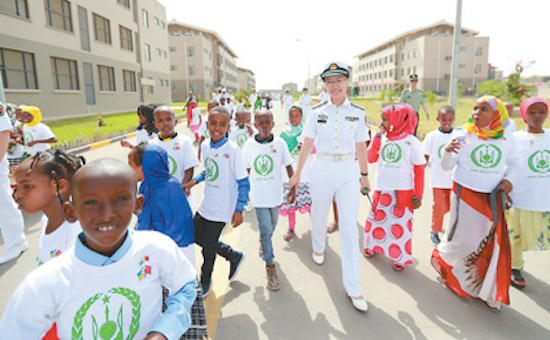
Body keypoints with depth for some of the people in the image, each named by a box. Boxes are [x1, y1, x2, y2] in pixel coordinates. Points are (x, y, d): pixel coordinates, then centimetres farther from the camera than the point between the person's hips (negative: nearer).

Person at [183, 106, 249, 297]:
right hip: (206, 204, 7)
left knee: (208, 246, 4)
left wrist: (239, 210, -16)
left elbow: (244, 183, -14)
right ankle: (234, 256, 36)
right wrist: (194, 181, 0)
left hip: (222, 208, -7)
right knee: (197, 237, 18)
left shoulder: (232, 150, -18)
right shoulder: (205, 146, 1)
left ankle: (205, 280, 34)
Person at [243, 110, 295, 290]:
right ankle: (270, 265, 11)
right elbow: (246, 170, 3)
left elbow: (288, 167, 1)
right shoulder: (249, 145, -7)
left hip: (275, 193, 2)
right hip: (259, 194, -2)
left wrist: (293, 189, -1)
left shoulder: (279, 143, -7)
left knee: (272, 226, 20)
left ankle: (263, 242, 53)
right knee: (266, 229, -3)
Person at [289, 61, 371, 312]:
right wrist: (297, 173, 7)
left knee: (349, 226, -4)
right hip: (322, 169, 1)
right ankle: (318, 248, 51)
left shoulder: (357, 113, 2)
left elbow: (361, 146, 7)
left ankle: (352, 286, 3)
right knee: (319, 215, 16)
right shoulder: (317, 112, 1)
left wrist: (364, 175, 12)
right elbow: (307, 144, 4)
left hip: (348, 171, 0)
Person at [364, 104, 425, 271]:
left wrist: (418, 196, -7)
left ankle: (401, 258, 24)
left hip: (403, 192, -4)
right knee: (376, 219, 16)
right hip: (381, 190, 4)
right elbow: (371, 158, -2)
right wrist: (377, 138, -7)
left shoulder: (411, 142, -9)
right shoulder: (382, 139, 4)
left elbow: (419, 171, -6)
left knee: (400, 225, 6)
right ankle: (372, 246, 39)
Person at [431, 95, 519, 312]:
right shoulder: (462, 136, -7)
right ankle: (441, 256, 37)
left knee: (494, 242, 4)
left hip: (493, 197, 3)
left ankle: (488, 293, 21)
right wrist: (447, 152, -28)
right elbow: (446, 167, -7)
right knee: (464, 238, 3)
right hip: (466, 193, -3)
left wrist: (509, 179, -1)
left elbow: (513, 162, 17)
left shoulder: (506, 139, 2)